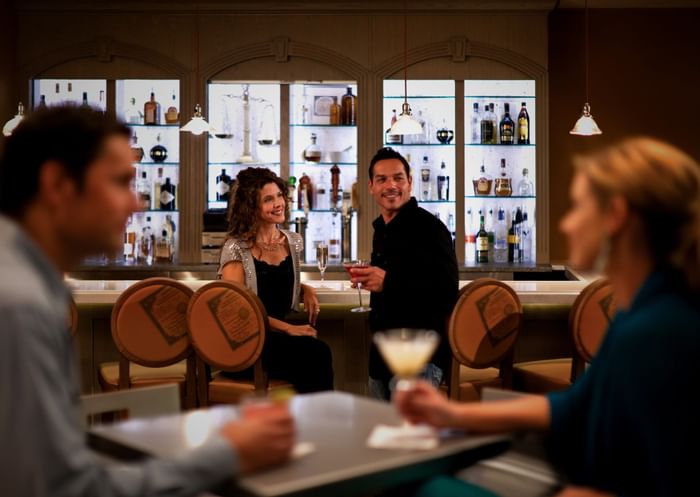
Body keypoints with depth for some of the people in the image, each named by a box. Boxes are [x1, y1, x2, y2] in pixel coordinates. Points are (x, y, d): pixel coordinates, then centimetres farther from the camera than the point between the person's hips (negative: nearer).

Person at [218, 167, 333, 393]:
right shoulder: (236, 248, -6)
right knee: (317, 353, -30)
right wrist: (289, 329, -17)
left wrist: (306, 290, 6)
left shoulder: (292, 241, 12)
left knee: (318, 353, -30)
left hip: (284, 338, 5)